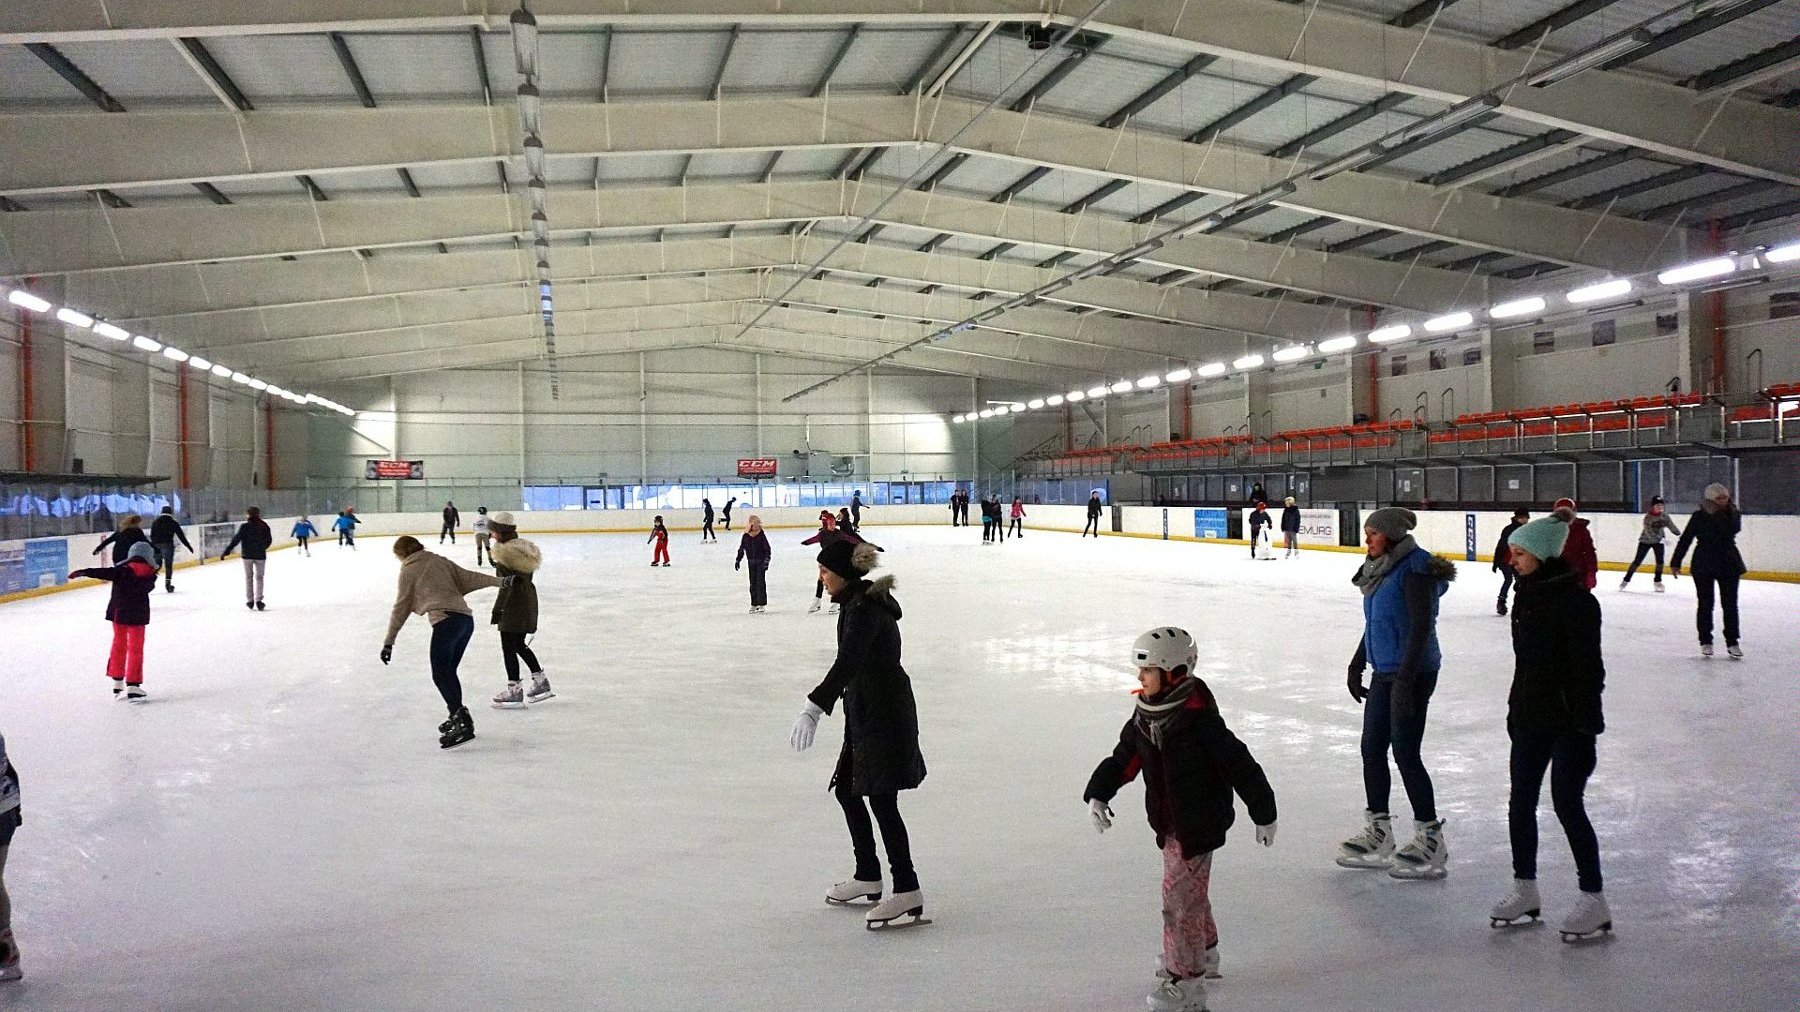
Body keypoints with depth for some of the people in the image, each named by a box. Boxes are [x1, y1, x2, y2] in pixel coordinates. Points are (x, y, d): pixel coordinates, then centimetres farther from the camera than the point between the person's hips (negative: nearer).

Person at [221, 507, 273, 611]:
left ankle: (249, 600, 14)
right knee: (259, 577, 10)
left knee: (248, 577, 14)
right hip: (260, 556, 1)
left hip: (247, 555, -1)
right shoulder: (264, 526, -3)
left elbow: (236, 540, -15)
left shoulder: (244, 526, -10)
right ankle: (258, 599, -2)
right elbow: (269, 541, 4)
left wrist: (226, 552, -13)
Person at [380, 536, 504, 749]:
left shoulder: (409, 570, 9)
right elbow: (468, 578, 14)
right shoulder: (440, 561, 23)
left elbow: (401, 608, 9)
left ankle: (463, 722, -24)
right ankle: (457, 717, 21)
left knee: (440, 675, -10)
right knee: (448, 671, 19)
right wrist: (500, 581, 15)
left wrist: (389, 642, 14)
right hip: (466, 619, 7)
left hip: (446, 621, -7)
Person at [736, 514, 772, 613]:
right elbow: (741, 549, 10)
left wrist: (767, 560, -16)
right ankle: (754, 604, 16)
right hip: (751, 563, 3)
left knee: (760, 582, -5)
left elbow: (767, 549, -6)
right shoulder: (745, 536, 0)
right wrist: (738, 560, 8)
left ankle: (761, 604, 0)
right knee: (753, 583, 8)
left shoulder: (762, 536, -8)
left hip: (761, 562, -3)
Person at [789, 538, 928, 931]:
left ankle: (907, 891, -1)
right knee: (846, 788, 17)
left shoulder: (865, 607, -21)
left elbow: (847, 662, -34)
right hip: (866, 709, 10)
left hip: (884, 711, -10)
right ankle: (868, 876, 28)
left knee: (881, 798, -7)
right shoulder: (859, 600, 10)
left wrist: (815, 708, -43)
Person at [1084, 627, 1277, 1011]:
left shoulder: (1200, 719, -25)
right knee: (1191, 891, 24)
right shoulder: (1146, 713, 0)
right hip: (1169, 821, 8)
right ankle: (1204, 954, 44)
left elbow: (1239, 765, -19)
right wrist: (1098, 794, -4)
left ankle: (1186, 981, 7)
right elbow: (1124, 757, 7)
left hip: (1198, 824, -8)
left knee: (1181, 896, -5)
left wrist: (1263, 814, -12)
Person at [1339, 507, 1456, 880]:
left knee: (1406, 754, -4)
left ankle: (1430, 842, 7)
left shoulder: (1414, 569, -16)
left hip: (1412, 674, -9)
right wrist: (1357, 664, 22)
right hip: (1384, 673, 9)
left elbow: (1421, 626, -21)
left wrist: (1406, 678, -24)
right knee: (1372, 748, 10)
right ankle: (1377, 835, 19)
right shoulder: (1382, 569, 12)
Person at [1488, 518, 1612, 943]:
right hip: (1531, 716, 8)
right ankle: (1525, 890, 23)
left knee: (1567, 804, -4)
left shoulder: (1575, 600, -16)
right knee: (1520, 802, 11)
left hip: (1568, 720, -8)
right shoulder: (1528, 594, 10)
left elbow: (1588, 668, -17)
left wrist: (1584, 725, -19)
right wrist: (1515, 709, 19)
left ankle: (1594, 900, 9)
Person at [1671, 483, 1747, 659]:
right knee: (1705, 604, 5)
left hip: (1728, 565, 2)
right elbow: (1685, 539, -3)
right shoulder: (1699, 516, -5)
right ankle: (1705, 642, 15)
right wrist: (1675, 562, -5)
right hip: (1703, 565, -1)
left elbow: (1733, 529, -21)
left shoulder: (1733, 514, 1)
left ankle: (1732, 643, 11)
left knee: (1730, 604, 3)